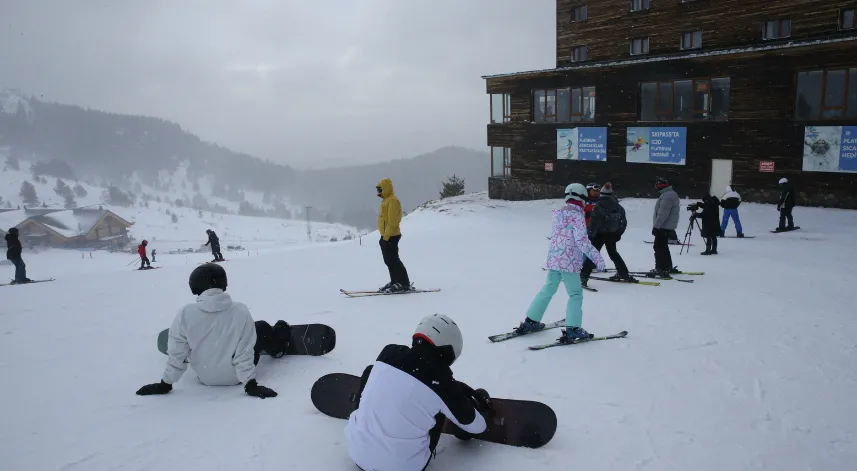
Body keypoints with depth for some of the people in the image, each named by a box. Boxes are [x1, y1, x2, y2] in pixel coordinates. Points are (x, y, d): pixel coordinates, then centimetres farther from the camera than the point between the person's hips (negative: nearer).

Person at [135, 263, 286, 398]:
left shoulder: (185, 314, -21)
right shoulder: (240, 311, -24)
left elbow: (176, 354, -12)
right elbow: (244, 353, -20)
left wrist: (165, 384, 1)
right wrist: (250, 384, -11)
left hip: (205, 377, 2)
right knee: (261, 328, 18)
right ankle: (279, 347, 48)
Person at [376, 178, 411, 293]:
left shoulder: (392, 200, -14)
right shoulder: (386, 200, 18)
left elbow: (392, 220, -21)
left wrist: (386, 236, -23)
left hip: (390, 236, -10)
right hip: (386, 236, 10)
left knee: (393, 260, -10)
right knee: (389, 261, 13)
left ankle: (404, 284, -7)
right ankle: (395, 282, 19)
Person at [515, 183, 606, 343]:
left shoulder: (558, 213, 9)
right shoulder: (577, 215, -12)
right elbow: (582, 240, -18)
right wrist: (597, 257, -15)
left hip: (553, 259, 7)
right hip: (570, 262, -7)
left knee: (548, 290, 18)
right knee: (575, 294, 5)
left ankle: (530, 321, 22)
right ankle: (572, 329, 2)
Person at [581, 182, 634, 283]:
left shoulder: (598, 206, -14)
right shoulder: (618, 207, 5)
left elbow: (593, 221, -18)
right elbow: (623, 222, 9)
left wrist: (590, 234, -10)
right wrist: (618, 234, 17)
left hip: (600, 234, -5)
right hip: (612, 234, 5)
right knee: (613, 252, 24)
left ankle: (583, 276, -14)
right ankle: (624, 274, 28)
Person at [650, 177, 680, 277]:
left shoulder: (666, 196, -19)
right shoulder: (672, 194, 16)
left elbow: (662, 214, -24)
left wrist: (656, 226, -21)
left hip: (663, 227, -11)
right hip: (668, 226, 11)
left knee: (659, 247, -8)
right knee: (663, 247, 19)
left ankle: (661, 269, -8)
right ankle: (668, 267, 28)